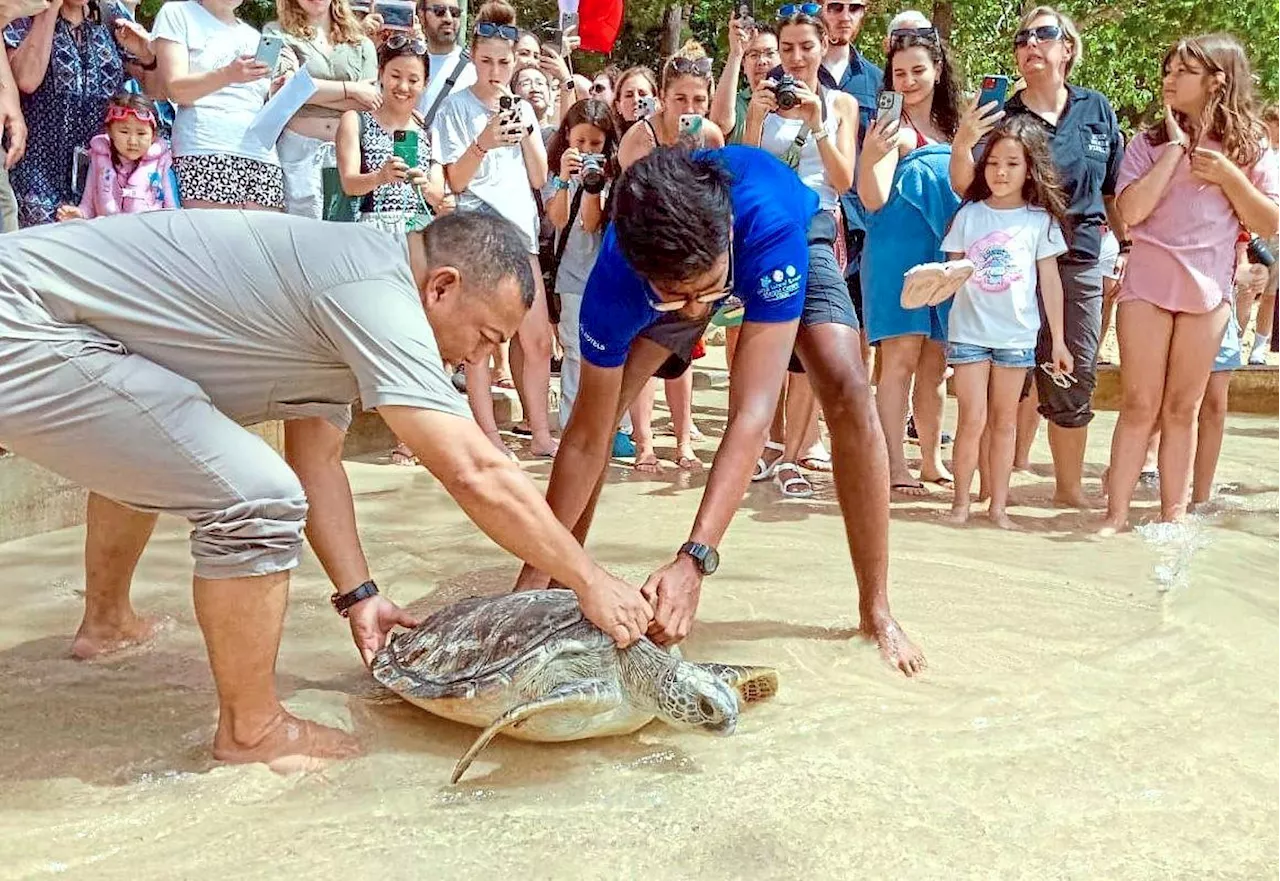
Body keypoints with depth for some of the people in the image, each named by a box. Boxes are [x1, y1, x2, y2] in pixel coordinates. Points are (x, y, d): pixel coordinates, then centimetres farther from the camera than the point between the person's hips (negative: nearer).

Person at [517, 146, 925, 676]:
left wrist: (695, 560, -55)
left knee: (847, 391, -24)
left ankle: (875, 610, -11)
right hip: (675, 259, 2)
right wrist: (534, 582, -30)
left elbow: (754, 409, -48)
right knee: (599, 405, -14)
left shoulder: (774, 223, -46)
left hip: (792, 243, -1)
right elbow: (589, 438, -30)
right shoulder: (614, 280, -38)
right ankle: (557, 580, 4)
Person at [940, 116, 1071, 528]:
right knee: (973, 420, -4)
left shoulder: (1039, 220, 3)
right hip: (969, 331, -1)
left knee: (1004, 422, 9)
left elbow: (1050, 281, 5)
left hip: (1017, 335, 1)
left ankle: (998, 505, 16)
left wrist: (1058, 339, 5)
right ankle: (960, 502, 7)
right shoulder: (969, 215, 3)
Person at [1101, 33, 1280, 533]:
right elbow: (1131, 211, -12)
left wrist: (1228, 177, -11)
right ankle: (1116, 513, 4)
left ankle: (1174, 514, 14)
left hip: (1209, 290, 1)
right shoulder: (1151, 143, 2)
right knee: (1140, 405, -1)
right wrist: (1176, 147, -11)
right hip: (1148, 284, -1)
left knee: (1182, 408, 8)